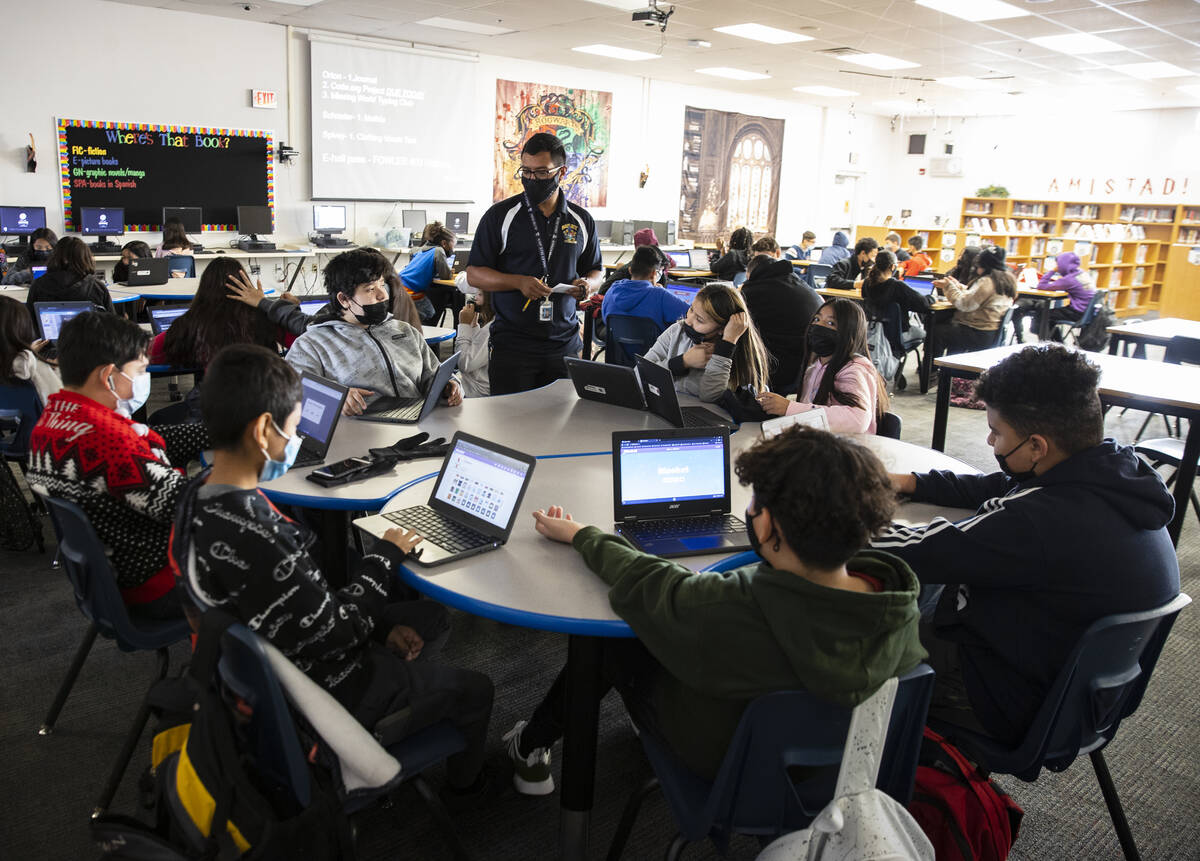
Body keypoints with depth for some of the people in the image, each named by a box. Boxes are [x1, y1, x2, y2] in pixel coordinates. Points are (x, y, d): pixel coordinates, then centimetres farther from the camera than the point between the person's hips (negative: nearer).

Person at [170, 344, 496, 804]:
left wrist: (381, 626, 3)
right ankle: (465, 781, 41)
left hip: (280, 665, 9)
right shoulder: (252, 538, -37)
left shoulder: (202, 495, -5)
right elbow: (331, 633, -27)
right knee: (474, 689, 12)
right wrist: (383, 558, -12)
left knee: (431, 617, 22)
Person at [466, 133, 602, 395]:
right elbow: (474, 274, -1)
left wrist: (587, 283, -5)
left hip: (565, 344, 3)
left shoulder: (582, 220, 8)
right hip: (512, 344, -2)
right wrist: (518, 282, -17)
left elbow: (594, 271, 19)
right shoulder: (500, 215, 0)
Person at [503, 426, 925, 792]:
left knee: (610, 639, 15)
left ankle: (533, 745, 38)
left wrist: (579, 533, -2)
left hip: (721, 761, -5)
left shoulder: (738, 609, -40)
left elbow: (642, 581, -22)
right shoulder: (899, 600, -26)